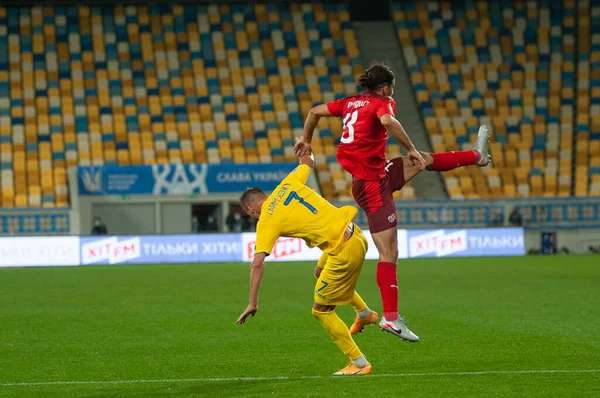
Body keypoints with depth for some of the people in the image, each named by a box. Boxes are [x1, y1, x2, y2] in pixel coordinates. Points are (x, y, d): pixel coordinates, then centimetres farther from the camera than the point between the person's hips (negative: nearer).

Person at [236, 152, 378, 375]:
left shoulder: (267, 222, -6)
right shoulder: (287, 185, 8)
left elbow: (257, 264, -13)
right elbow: (307, 162, 27)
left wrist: (252, 304, -10)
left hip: (344, 252, -8)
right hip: (356, 235, 8)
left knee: (321, 311, 7)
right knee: (321, 272, 36)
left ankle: (359, 364, 12)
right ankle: (365, 313, 49)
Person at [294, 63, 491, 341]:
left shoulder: (350, 103, 10)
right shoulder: (382, 102, -12)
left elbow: (315, 112, 14)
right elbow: (387, 121, -35)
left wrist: (306, 140, 28)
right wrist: (411, 149, -25)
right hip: (372, 184, -9)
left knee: (426, 161, 26)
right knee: (389, 253, -8)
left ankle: (477, 156, 48)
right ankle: (390, 319, -9)